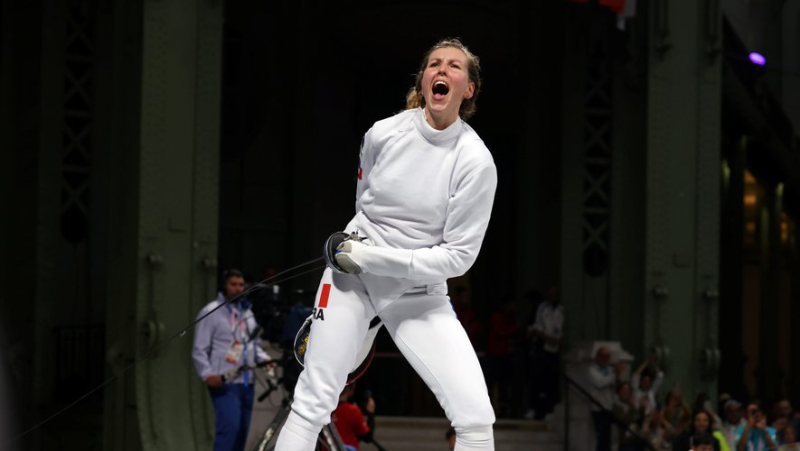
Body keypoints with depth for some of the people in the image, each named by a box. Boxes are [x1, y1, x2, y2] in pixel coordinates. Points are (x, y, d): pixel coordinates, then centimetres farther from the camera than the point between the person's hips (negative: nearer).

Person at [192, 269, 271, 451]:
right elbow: (199, 350, -8)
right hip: (224, 383, -7)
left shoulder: (246, 312, 18)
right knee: (229, 426, -19)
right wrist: (207, 374, -23)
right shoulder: (211, 312, -4)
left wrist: (264, 359, 3)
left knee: (242, 430, 8)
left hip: (246, 383, 7)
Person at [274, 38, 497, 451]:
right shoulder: (383, 134, -8)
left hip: (418, 293, -1)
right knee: (312, 405, -3)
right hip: (352, 273, 2)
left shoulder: (476, 161, -16)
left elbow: (458, 256, -16)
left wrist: (372, 256, -19)